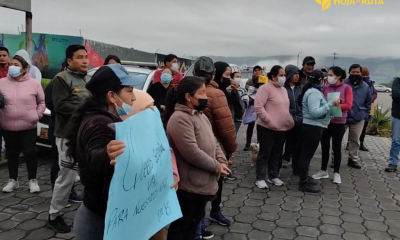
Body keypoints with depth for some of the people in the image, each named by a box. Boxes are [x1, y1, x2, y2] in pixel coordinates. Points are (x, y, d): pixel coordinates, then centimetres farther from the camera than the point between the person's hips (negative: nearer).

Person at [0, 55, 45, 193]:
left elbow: (42, 101, 7)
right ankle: (13, 180, 29)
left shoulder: (33, 83, -2)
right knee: (12, 154, 14)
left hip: (28, 126, -2)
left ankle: (32, 180, 19)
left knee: (30, 153, 3)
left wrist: (38, 115, -2)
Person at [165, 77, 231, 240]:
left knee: (194, 223, 23)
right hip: (188, 186, -9)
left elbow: (213, 142, 14)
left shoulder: (201, 115, 11)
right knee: (181, 226, 8)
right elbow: (192, 153, -27)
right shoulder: (179, 118, -20)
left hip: (203, 184, 9)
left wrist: (222, 162, -4)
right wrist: (217, 167, -15)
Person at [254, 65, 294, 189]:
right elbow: (258, 107, -19)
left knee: (276, 154, 15)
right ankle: (260, 178, 8)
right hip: (267, 128, -8)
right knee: (265, 153, 0)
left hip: (282, 128, 8)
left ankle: (273, 176, 27)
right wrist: (269, 120, -22)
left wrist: (290, 120, 11)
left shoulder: (283, 89, 15)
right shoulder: (265, 88, -11)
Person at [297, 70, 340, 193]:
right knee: (307, 154, -5)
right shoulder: (314, 92, -18)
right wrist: (331, 104, -26)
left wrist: (330, 104, 10)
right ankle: (304, 183, 2)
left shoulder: (313, 91, 14)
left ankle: (304, 178, 29)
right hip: (313, 127, -11)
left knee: (306, 153, 17)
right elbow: (314, 112, -27)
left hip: (312, 126, 11)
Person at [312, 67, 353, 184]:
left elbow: (348, 105, -11)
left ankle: (336, 173, 19)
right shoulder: (325, 88, 2)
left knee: (337, 148, 7)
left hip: (339, 123, -3)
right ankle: (323, 171, 25)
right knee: (325, 146, 11)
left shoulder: (346, 88, -5)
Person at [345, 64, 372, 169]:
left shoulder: (365, 86, 3)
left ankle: (353, 159, 24)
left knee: (355, 140, 12)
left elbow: (368, 102, 11)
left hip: (358, 119, 3)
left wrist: (365, 114, 3)